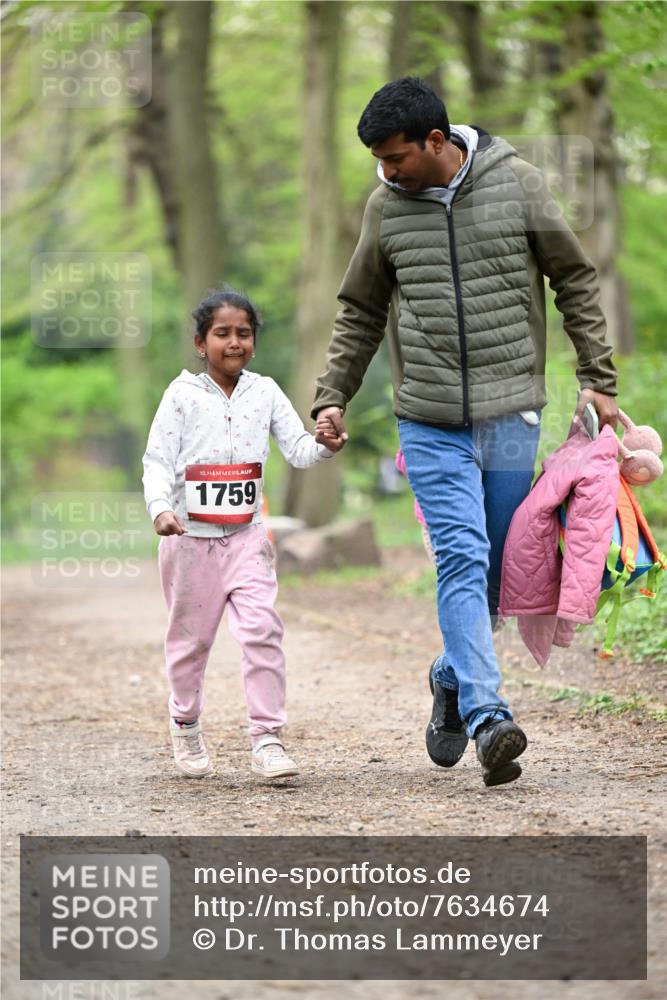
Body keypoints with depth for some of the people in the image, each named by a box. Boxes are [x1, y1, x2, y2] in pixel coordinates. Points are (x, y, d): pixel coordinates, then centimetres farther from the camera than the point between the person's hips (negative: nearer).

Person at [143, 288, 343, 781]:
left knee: (262, 629, -12)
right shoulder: (183, 394, -3)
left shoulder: (265, 392, 3)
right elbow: (158, 459, -7)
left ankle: (268, 738, -9)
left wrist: (325, 444, -24)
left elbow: (298, 450, -2)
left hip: (246, 536, 1)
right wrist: (161, 508, -24)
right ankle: (186, 726, 34)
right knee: (191, 638, 11)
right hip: (191, 536, -1)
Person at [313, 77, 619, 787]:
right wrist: (332, 397, 9)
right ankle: (488, 717, -20)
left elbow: (574, 280, 7)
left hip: (512, 415, 0)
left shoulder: (516, 183, -1)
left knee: (498, 568, 7)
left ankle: (453, 680, 30)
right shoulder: (386, 207, 4)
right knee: (462, 559, -13)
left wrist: (597, 378, 3)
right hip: (430, 422, 0)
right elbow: (361, 312, 16)